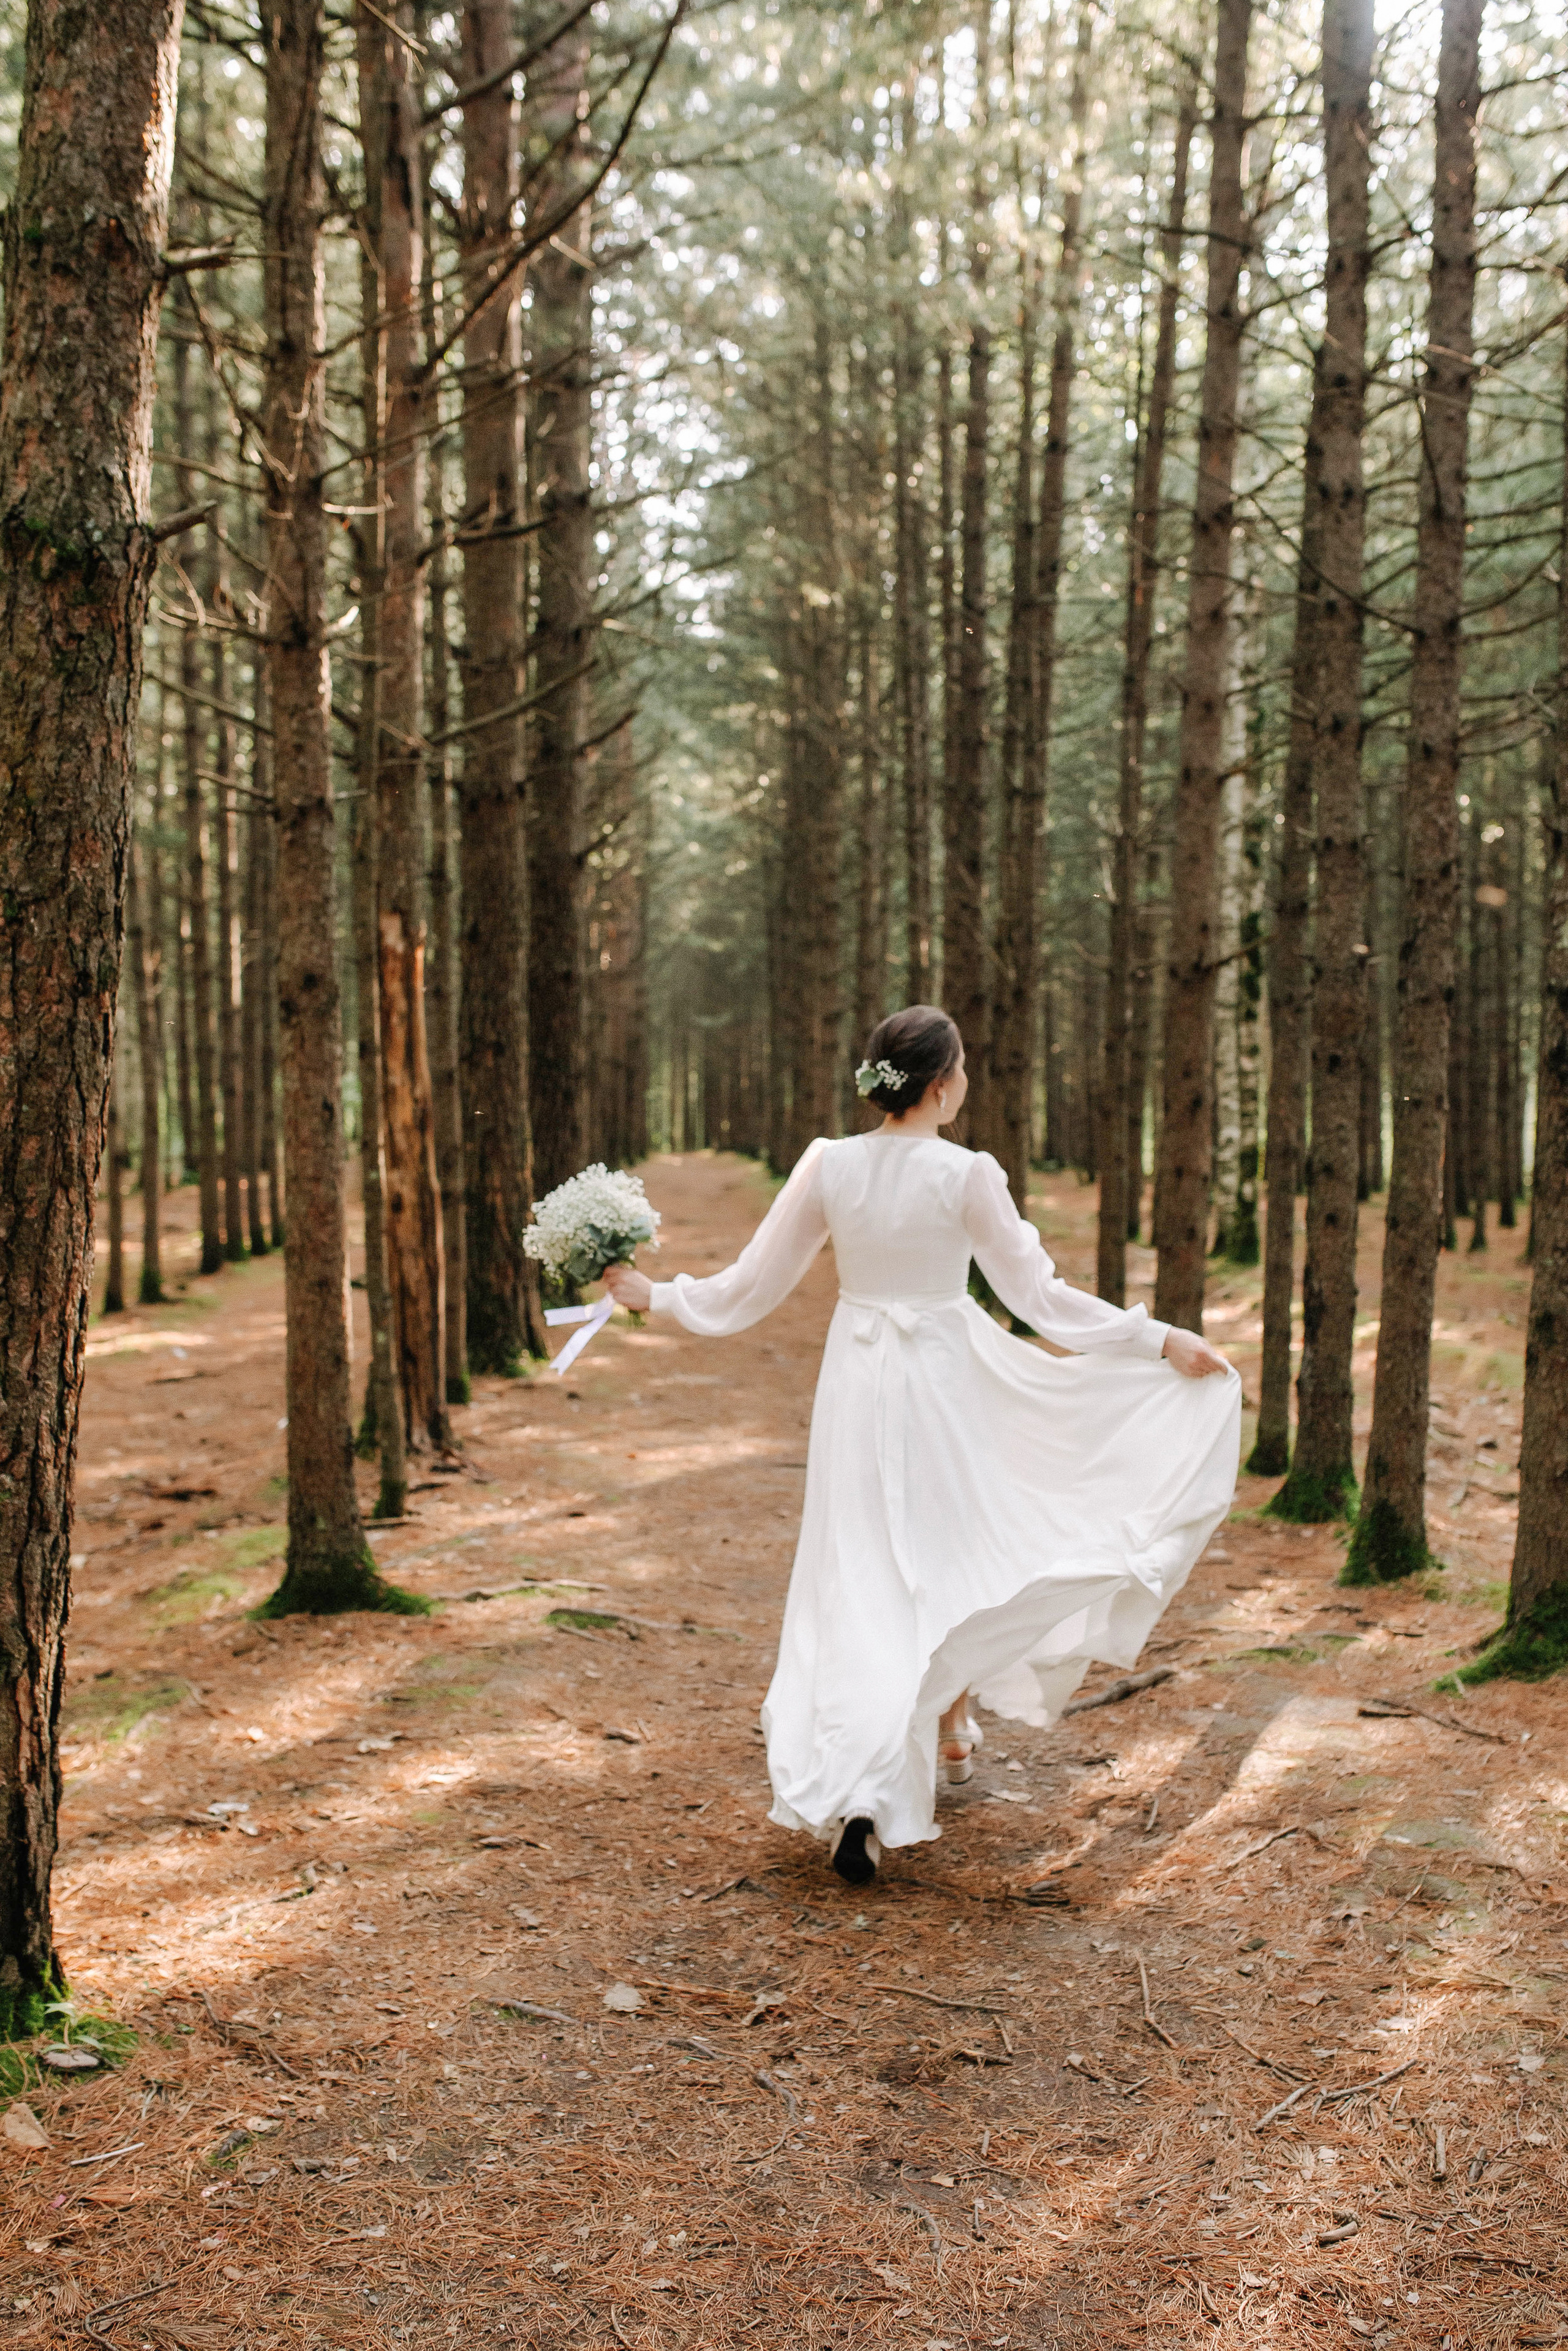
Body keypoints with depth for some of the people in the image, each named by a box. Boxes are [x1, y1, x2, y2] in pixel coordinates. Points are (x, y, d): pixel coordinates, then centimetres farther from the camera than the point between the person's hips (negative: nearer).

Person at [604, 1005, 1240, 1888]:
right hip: (946, 1385, -3)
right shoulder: (967, 1174, -14)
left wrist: (654, 1294, 14)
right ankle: (952, 1724, 32)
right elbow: (1038, 1295, -11)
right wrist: (1163, 1341, -6)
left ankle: (850, 1794, 4)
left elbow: (753, 1286, -1)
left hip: (857, 1385, 3)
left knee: (861, 1582, 9)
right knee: (964, 1552, 20)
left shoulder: (827, 1165, -5)